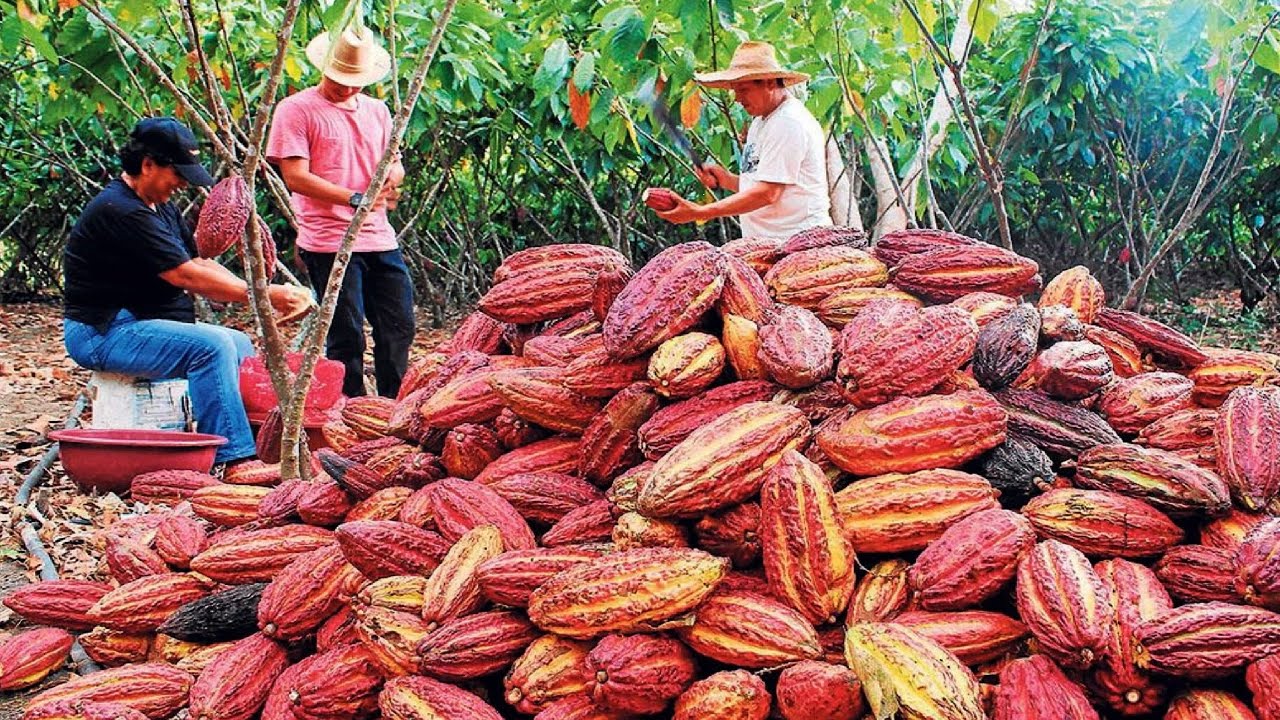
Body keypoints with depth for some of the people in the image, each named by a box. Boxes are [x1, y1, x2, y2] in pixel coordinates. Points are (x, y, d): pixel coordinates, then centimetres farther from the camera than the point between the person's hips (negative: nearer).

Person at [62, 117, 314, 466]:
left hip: (139, 324, 11)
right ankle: (229, 459, -25)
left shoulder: (160, 207, 13)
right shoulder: (120, 211, -20)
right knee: (212, 345, -26)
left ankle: (254, 444, 8)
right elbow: (184, 276, -24)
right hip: (103, 334, -11)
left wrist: (269, 295, -9)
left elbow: (200, 264, 7)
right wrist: (263, 294, -22)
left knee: (239, 344, 9)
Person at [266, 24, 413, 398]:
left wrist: (392, 177, -4)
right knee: (346, 337, -1)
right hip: (330, 242, -6)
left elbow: (396, 164, 22)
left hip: (380, 239, 6)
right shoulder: (296, 110, -4)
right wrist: (354, 199, -19)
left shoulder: (376, 111, 16)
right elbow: (295, 177, -11)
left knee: (399, 329, 7)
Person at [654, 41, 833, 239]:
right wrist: (727, 180, 3)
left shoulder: (789, 123, -12)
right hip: (766, 244, 8)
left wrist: (700, 212, -18)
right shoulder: (760, 122, 19)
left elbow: (767, 193, -18)